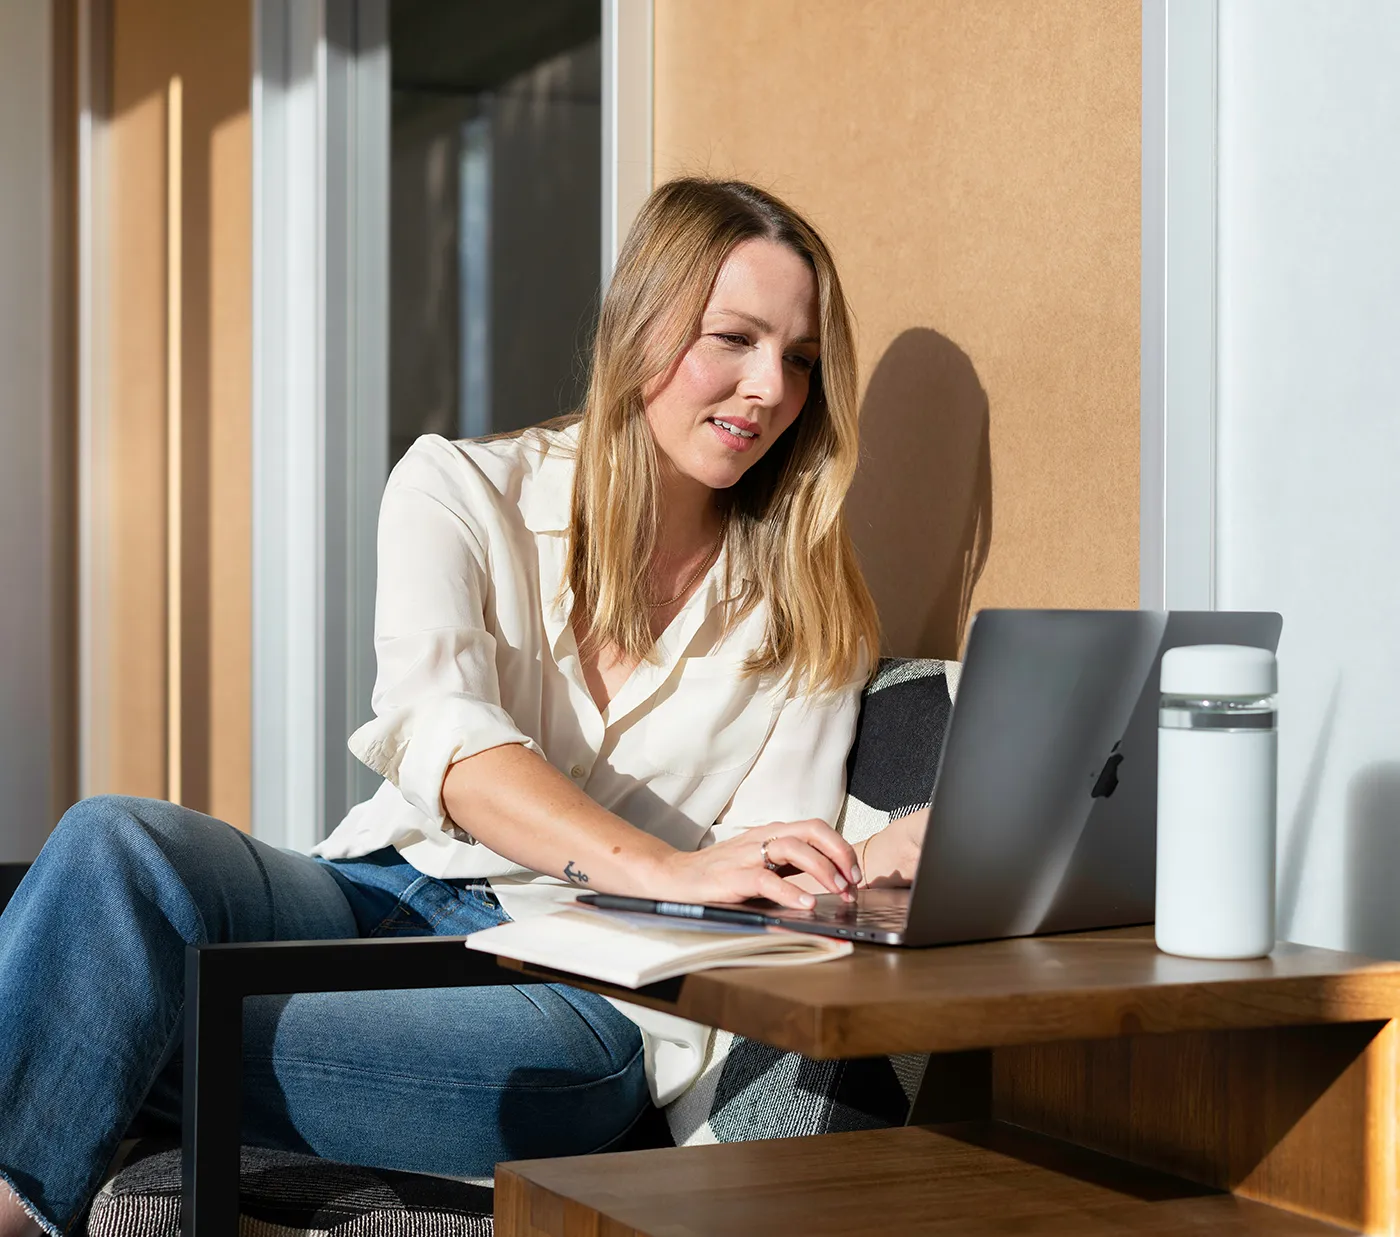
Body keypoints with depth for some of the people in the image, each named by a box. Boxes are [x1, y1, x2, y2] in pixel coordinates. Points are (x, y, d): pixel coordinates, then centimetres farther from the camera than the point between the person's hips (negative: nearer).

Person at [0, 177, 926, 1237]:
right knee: (122, 844, -30)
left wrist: (873, 868, -22)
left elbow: (760, 891, 2)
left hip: (579, 992, -2)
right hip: (380, 899, 2)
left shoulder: (811, 616, 9)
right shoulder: (460, 491, 5)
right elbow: (442, 734, -13)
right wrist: (664, 868, -29)